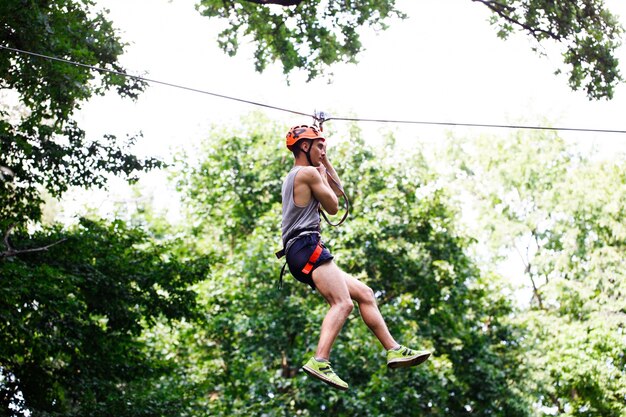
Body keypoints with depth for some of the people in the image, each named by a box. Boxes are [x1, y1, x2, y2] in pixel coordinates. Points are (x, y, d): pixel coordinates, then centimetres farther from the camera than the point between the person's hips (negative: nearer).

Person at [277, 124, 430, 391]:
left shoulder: (294, 177, 27)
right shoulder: (308, 172, -5)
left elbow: (338, 192, 33)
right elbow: (333, 207, 3)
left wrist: (324, 162, 30)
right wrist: (322, 175, 15)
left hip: (300, 253, 10)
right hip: (307, 247, -10)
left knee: (365, 294, 11)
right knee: (343, 303, -25)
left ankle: (394, 350, 7)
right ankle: (320, 362, -40)